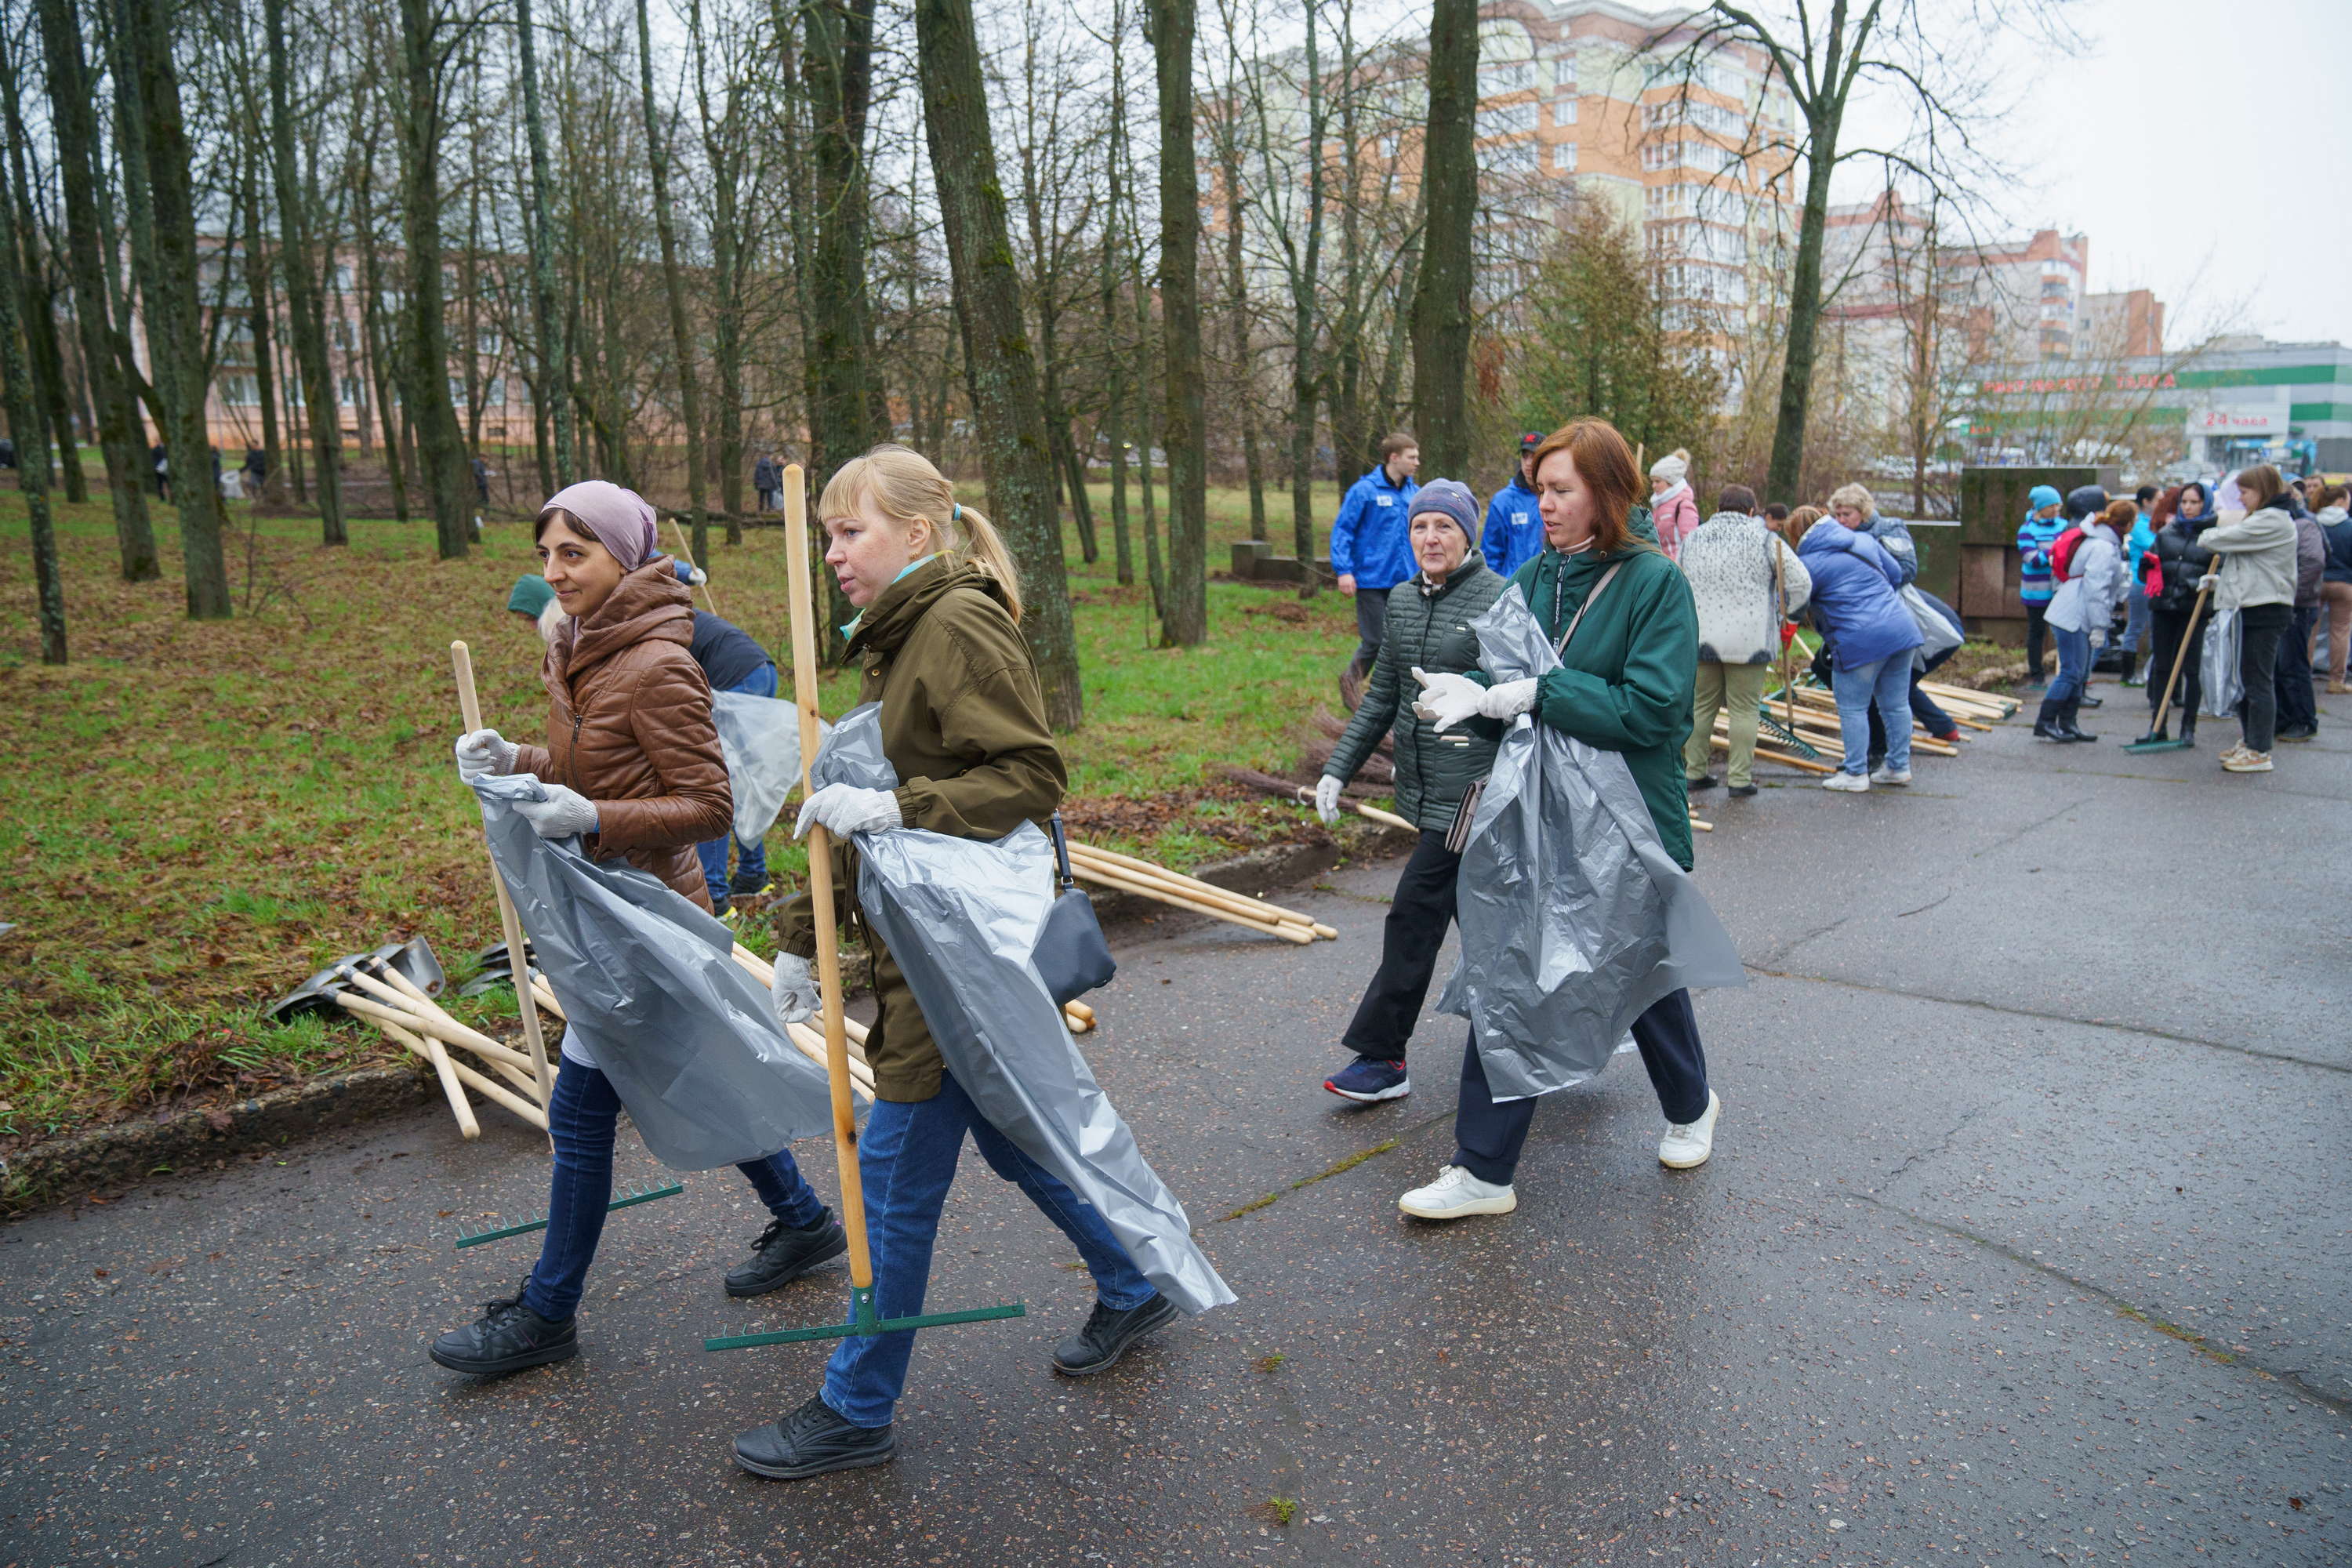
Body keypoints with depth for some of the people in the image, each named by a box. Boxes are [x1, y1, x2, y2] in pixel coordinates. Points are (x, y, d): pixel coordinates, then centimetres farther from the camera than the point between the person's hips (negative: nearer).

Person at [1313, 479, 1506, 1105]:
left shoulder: (1498, 600, -11)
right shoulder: (1402, 600, 9)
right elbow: (1381, 695, 15)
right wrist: (1339, 768, 11)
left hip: (1471, 788, -7)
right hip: (1422, 786, 7)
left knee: (1415, 914, -6)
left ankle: (1382, 1057, 3)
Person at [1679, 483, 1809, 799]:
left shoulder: (1692, 540, 12)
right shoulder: (1764, 539, -1)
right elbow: (1801, 583, -5)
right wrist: (1781, 613, 10)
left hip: (1701, 639, 4)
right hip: (1750, 639, -3)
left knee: (1701, 705, 13)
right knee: (1744, 708, 2)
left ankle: (1695, 771, 18)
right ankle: (1740, 776, 2)